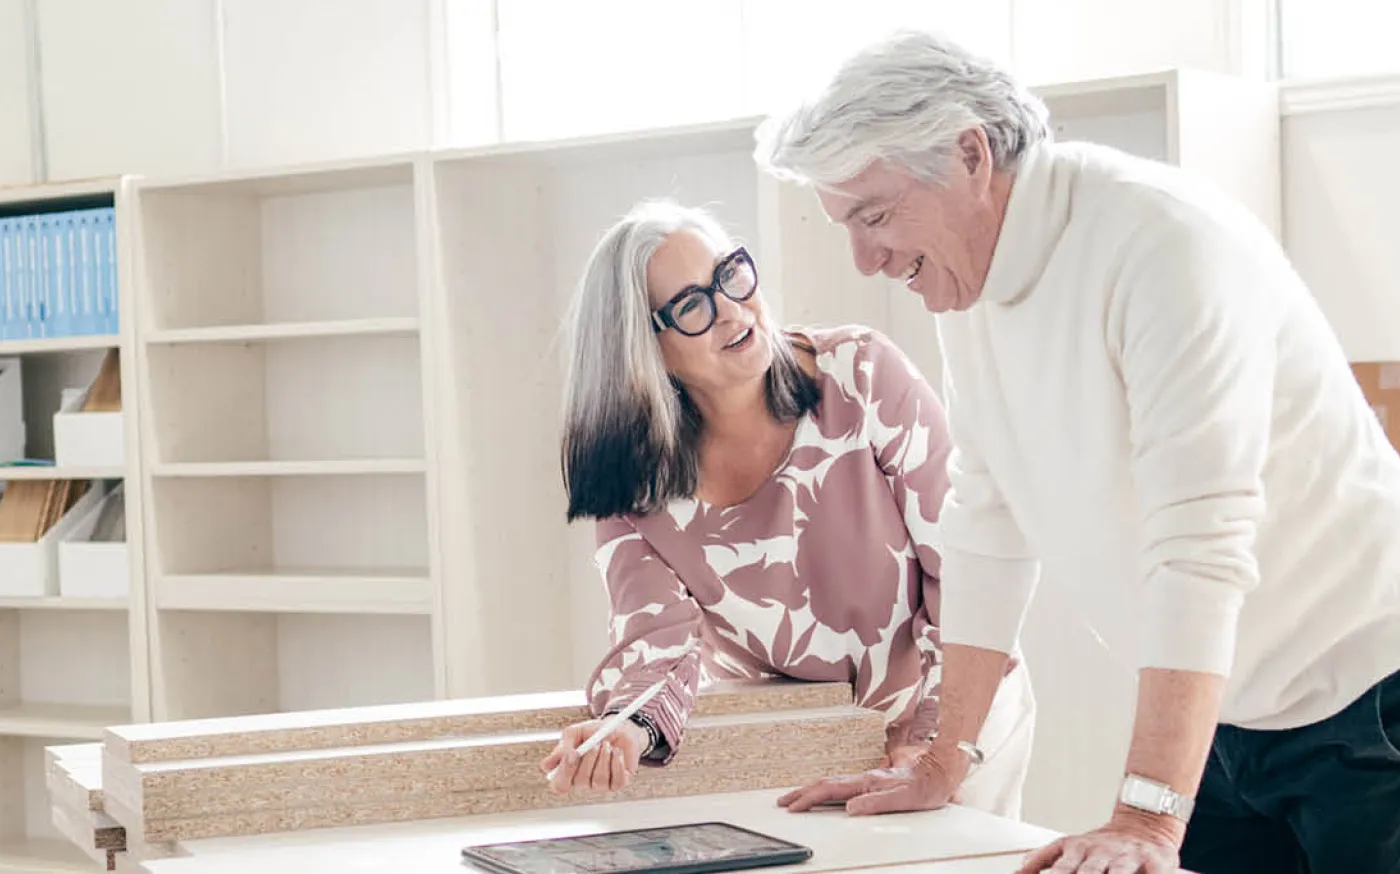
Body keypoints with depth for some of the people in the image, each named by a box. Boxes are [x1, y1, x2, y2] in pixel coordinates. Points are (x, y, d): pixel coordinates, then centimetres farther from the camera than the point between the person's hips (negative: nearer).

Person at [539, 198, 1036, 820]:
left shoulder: (863, 377, -15)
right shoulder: (633, 477, -9)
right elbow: (658, 637, -16)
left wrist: (932, 738, -19)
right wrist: (632, 729, -39)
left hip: (951, 711, -1)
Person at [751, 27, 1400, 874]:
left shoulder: (1160, 238, -22)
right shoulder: (966, 276, 2)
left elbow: (1198, 542, -30)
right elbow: (988, 526, 9)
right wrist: (941, 765, 10)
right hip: (1225, 715, 7)